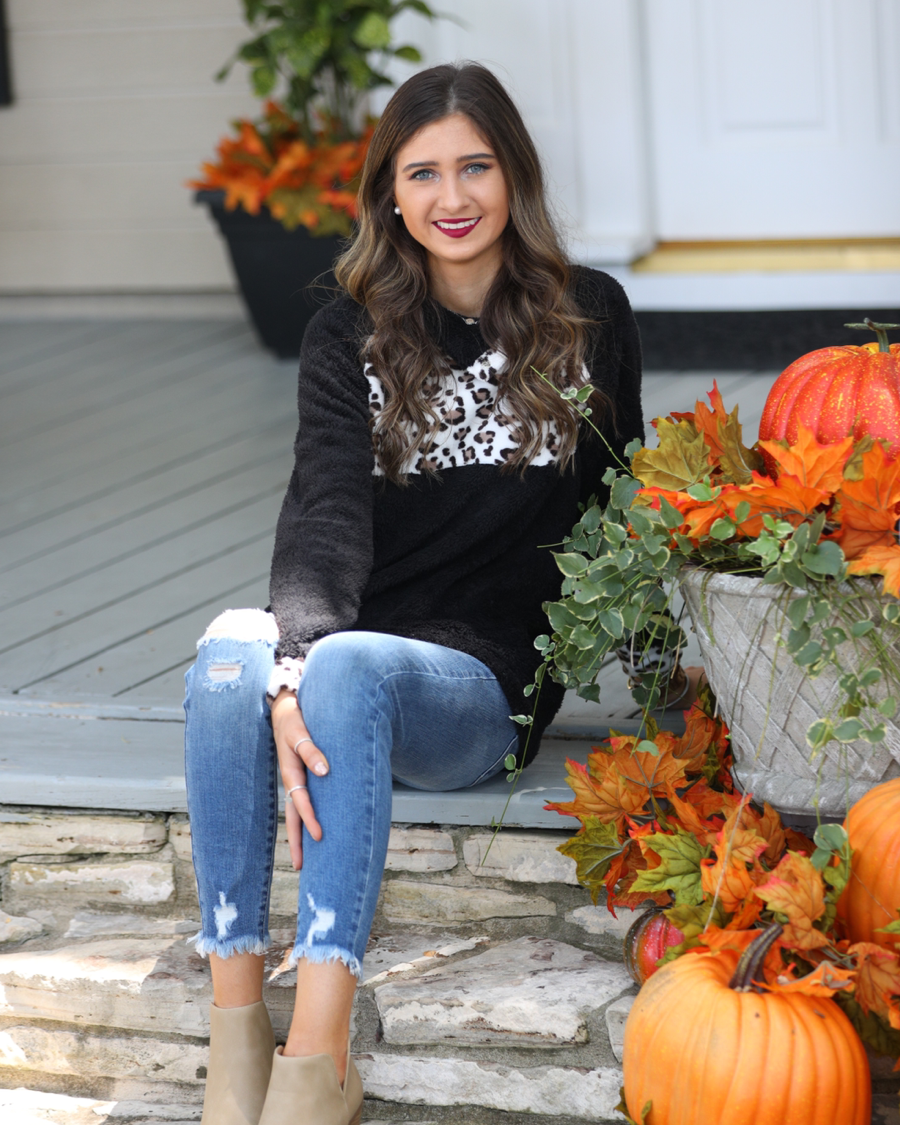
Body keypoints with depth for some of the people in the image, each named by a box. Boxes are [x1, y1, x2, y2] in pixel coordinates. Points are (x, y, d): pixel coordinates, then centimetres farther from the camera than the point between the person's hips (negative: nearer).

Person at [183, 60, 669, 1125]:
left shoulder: (589, 317, 7)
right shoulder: (349, 337, 7)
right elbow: (325, 511, -9)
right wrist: (295, 665, -28)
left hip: (491, 685, -2)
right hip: (344, 670, 2)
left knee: (351, 665, -36)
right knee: (232, 650, -33)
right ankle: (235, 1027, -32)